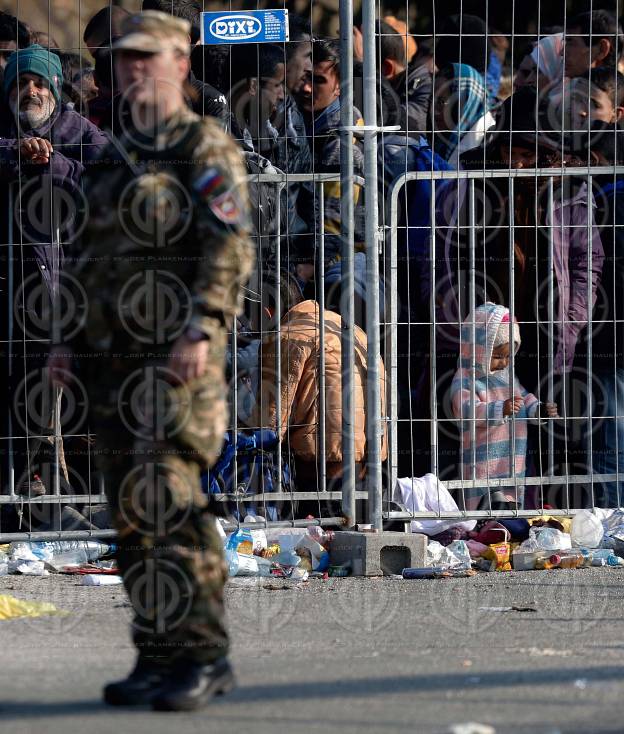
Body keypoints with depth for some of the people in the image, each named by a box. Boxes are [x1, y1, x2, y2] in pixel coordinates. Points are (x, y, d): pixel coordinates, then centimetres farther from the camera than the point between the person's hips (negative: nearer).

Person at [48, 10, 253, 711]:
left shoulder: (206, 148, -3)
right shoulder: (116, 160, 20)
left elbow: (229, 246, -14)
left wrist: (202, 331, -24)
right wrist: (70, 340, 16)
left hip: (176, 353, -8)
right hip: (114, 356, 8)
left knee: (166, 496, -16)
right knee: (131, 510, 6)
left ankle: (204, 654, -12)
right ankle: (159, 656, 11)